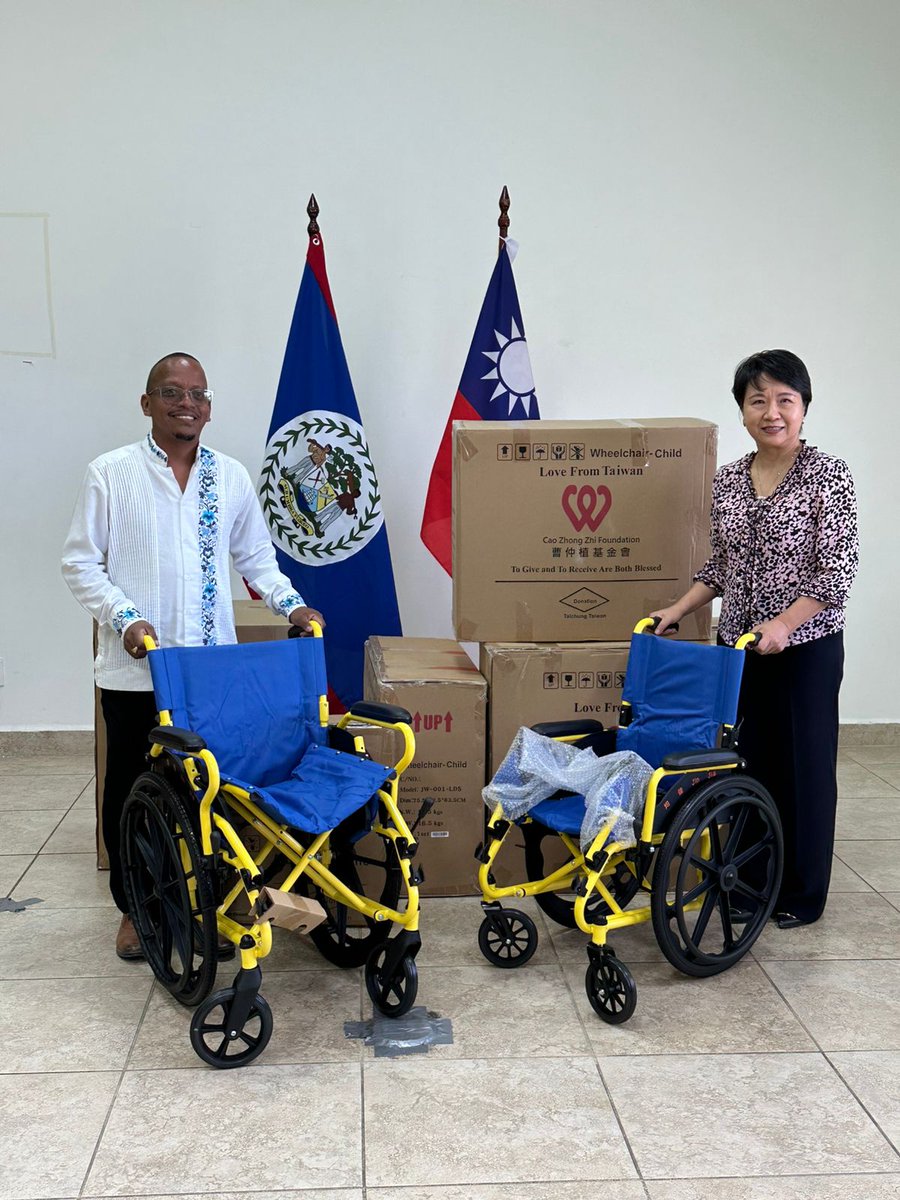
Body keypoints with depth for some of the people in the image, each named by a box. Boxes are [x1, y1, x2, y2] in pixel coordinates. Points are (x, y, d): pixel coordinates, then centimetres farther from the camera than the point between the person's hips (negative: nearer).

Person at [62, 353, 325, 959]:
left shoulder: (231, 476, 7)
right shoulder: (111, 474, -2)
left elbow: (257, 556, 15)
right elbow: (81, 564, -1)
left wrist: (290, 603, 0)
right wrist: (125, 618, -14)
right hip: (135, 670, -2)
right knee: (131, 791, 9)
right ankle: (134, 908, 26)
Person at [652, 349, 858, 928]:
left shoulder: (828, 476, -9)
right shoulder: (728, 479, 6)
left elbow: (836, 572, -14)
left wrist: (783, 623, -24)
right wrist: (678, 609, 3)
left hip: (807, 647, -5)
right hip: (738, 646, 5)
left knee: (804, 766, 6)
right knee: (747, 762, 11)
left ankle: (801, 895, 20)